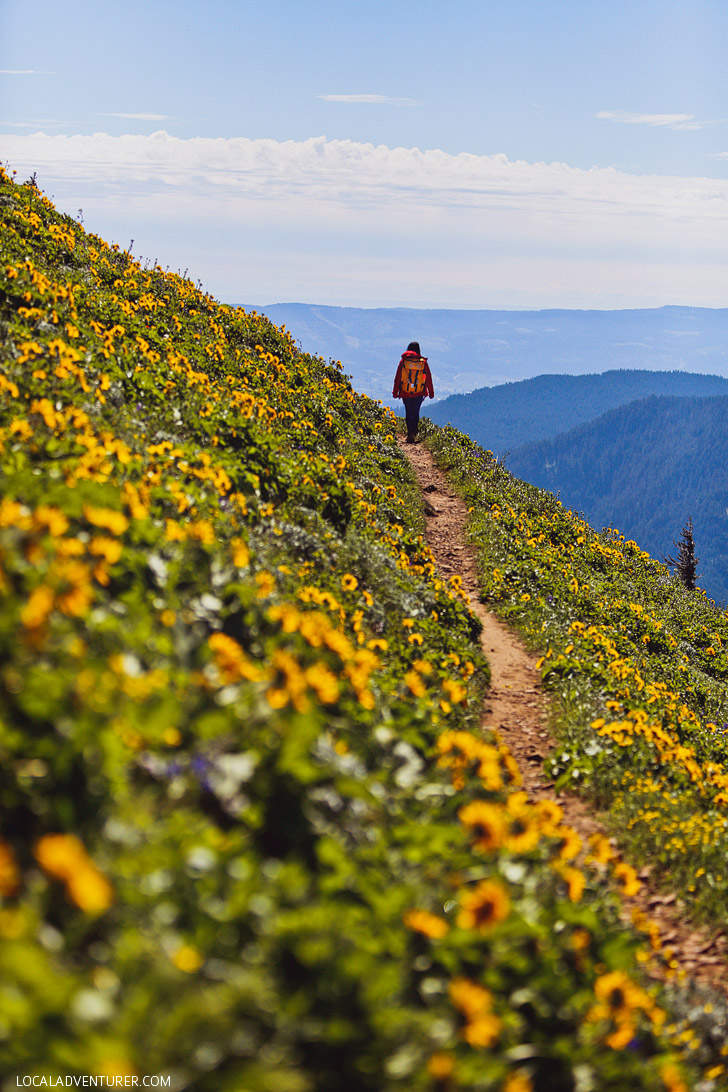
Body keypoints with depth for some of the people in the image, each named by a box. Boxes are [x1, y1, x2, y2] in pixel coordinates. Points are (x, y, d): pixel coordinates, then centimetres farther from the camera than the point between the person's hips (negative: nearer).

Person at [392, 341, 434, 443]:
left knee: (408, 413, 12)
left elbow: (397, 378, -1)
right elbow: (428, 379, 4)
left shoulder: (403, 361, -2)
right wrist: (431, 392, 13)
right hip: (419, 393, 0)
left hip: (405, 392, 0)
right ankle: (413, 433, -8)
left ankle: (410, 433, 7)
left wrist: (395, 392, 5)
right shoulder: (423, 362, 0)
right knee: (416, 413, 7)